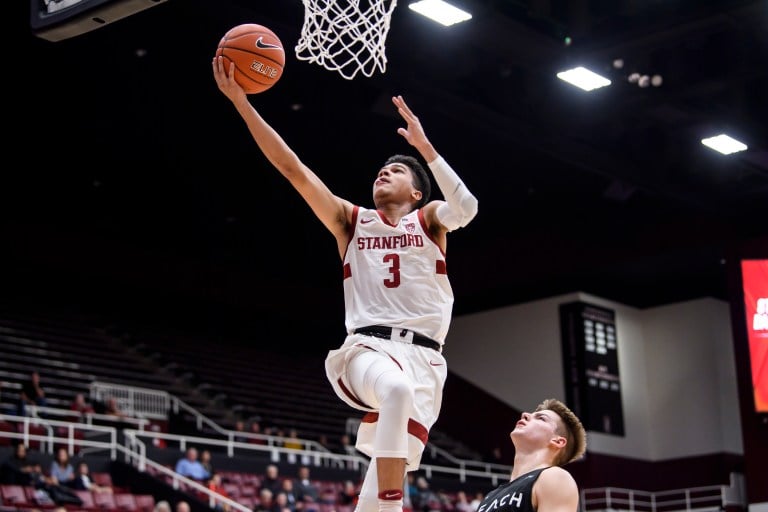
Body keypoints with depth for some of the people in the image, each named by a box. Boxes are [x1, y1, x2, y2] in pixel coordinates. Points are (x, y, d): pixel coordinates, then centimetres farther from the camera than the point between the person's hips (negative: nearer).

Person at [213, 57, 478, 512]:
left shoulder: (428, 220, 14)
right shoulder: (351, 219, 17)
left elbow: (466, 209, -10)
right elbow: (291, 166, 11)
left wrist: (424, 146, -11)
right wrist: (240, 101, 4)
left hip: (422, 356, 1)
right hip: (367, 347, -1)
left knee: (391, 464, -10)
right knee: (397, 388, -36)